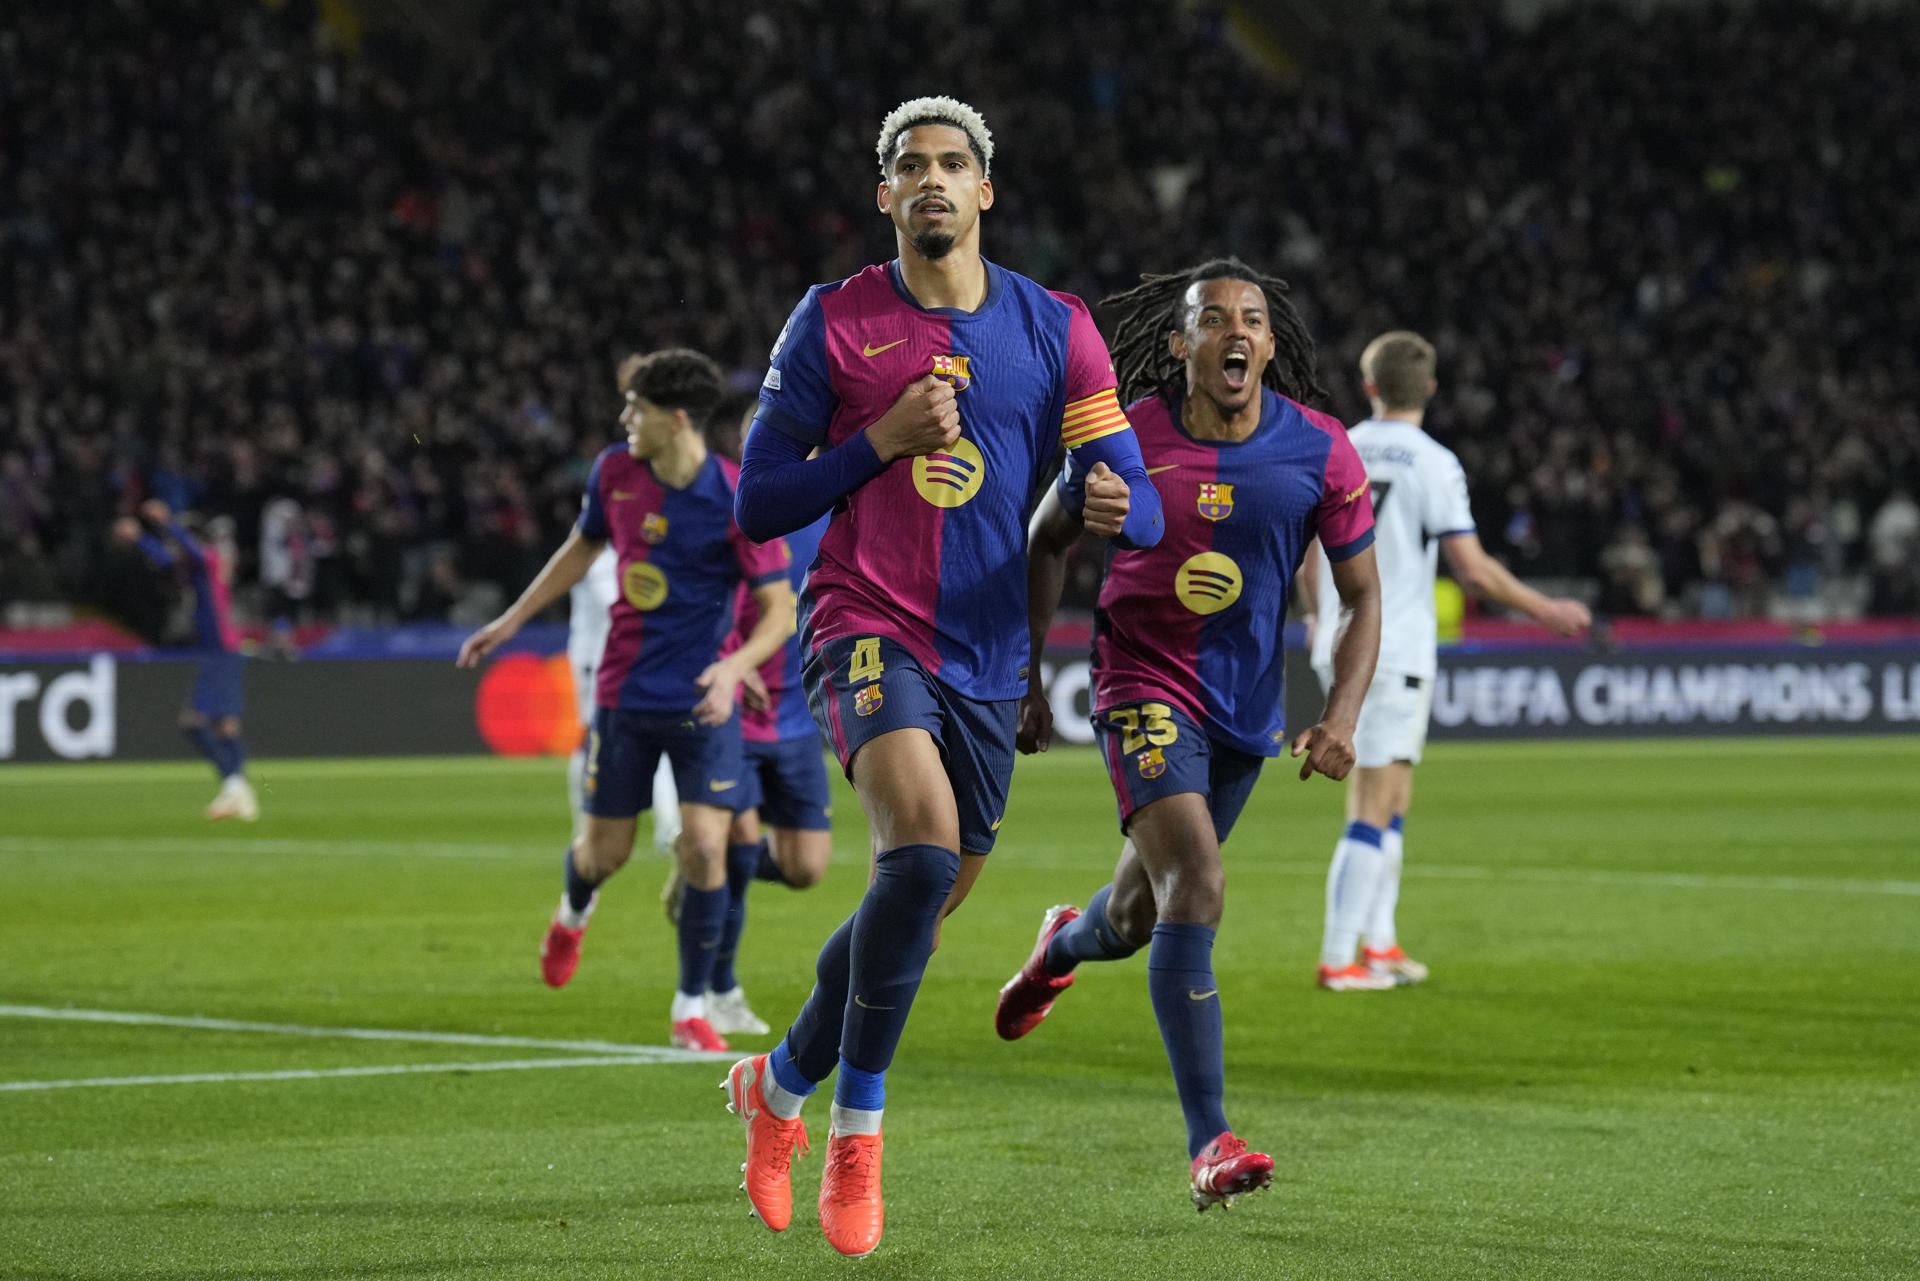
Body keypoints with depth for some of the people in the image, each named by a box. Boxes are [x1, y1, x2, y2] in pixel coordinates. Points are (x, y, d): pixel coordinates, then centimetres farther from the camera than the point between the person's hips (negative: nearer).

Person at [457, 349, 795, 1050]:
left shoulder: (736, 500, -16)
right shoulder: (614, 472, -3)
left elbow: (780, 610, -12)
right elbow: (582, 546, 17)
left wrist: (735, 667, -29)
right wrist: (512, 620, 20)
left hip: (702, 702, -3)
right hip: (625, 695, 3)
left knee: (704, 848, -13)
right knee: (605, 852, 9)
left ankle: (691, 1008, 3)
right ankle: (572, 916, 47)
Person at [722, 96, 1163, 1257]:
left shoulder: (1056, 330, 7)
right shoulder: (834, 323, 1)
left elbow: (1141, 508, 5)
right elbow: (757, 506, 1)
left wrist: (1116, 508, -20)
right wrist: (885, 438, -12)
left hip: (990, 657, 4)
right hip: (868, 629, -4)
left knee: (924, 898, 12)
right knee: (925, 845, -28)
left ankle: (782, 1084, 37)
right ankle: (857, 1130, -15)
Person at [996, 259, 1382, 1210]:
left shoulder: (1319, 450, -9)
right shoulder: (1130, 438, -12)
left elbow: (1362, 596, 0)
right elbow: (1048, 537, 6)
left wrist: (1341, 718, -13)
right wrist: (1026, 673, 3)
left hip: (1246, 707, 4)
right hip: (1142, 685, -4)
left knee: (1136, 919, 18)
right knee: (1195, 885, -24)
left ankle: (1064, 944, 59)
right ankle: (1209, 1144, -22)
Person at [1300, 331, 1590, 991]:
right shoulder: (1434, 464, -10)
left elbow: (1306, 563, 14)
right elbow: (1472, 568, -13)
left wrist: (1319, 620, 33)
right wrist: (1546, 610, 0)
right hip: (1397, 656, -6)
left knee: (1388, 796, 18)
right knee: (1374, 810, -4)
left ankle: (1379, 943, 21)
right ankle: (1336, 958, -6)